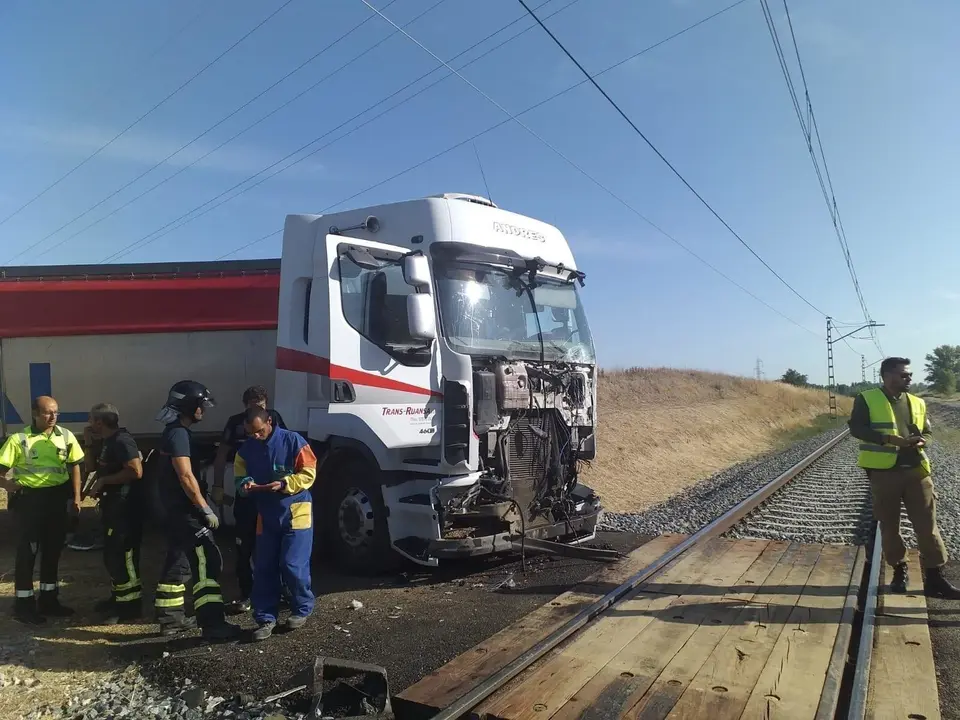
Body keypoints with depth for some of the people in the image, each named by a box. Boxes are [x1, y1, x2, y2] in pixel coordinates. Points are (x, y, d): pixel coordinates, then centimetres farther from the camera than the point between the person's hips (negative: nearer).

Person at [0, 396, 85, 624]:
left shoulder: (66, 436, 3)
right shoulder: (19, 439, -8)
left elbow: (74, 466, 10)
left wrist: (76, 497, 6)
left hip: (58, 497, 4)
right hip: (29, 498, -4)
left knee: (53, 548, 13)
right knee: (27, 551, 3)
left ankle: (48, 600, 26)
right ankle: (24, 604, 15)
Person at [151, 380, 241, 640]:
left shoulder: (172, 432, 15)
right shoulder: (178, 433, -18)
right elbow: (186, 477, -24)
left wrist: (200, 506, 23)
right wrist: (206, 509, -20)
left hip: (175, 510, 11)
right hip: (185, 511, -11)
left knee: (177, 563, 16)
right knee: (207, 563, -10)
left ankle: (170, 618, 25)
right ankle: (212, 624, -10)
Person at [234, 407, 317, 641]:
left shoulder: (292, 441, -12)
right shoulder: (246, 449, 3)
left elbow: (308, 473, -11)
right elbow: (239, 476, 12)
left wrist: (283, 485, -24)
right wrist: (245, 485, -11)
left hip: (295, 511, -4)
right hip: (266, 514, 5)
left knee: (293, 565, -5)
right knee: (263, 568, 5)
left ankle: (302, 609, 19)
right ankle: (265, 618, 17)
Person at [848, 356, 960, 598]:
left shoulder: (917, 402, 13)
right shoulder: (867, 399, -3)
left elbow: (927, 431, 19)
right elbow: (856, 427, -11)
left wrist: (921, 441, -4)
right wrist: (890, 439, -21)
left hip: (916, 470, 4)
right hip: (883, 471, -3)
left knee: (927, 524, 3)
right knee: (889, 524, 7)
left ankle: (934, 578, 11)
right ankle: (899, 571, 23)